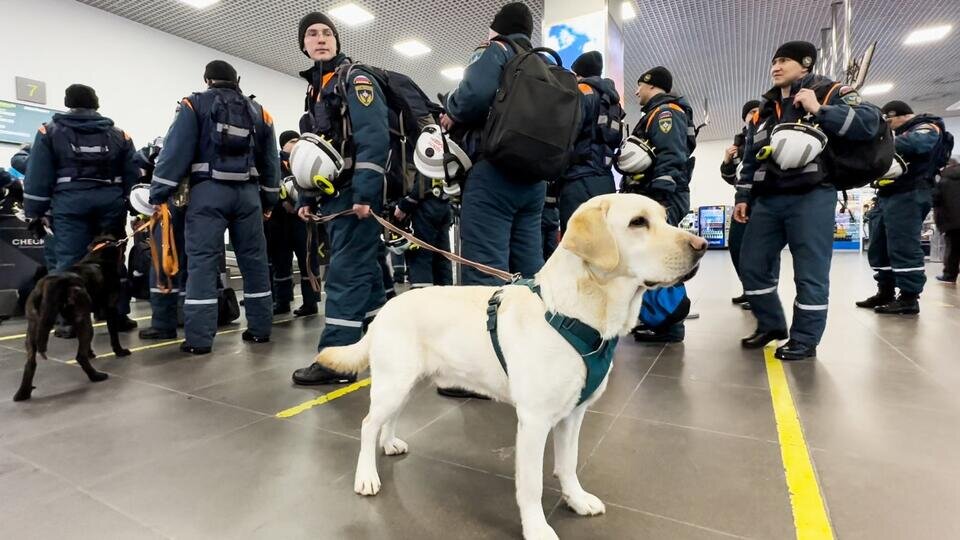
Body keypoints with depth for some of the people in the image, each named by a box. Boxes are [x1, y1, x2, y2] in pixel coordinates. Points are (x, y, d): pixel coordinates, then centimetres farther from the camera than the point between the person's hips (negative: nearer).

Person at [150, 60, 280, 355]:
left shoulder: (195, 104, 6)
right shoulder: (258, 111, 17)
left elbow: (176, 151, -4)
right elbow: (271, 161, 18)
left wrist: (158, 195, -2)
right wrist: (268, 200, 23)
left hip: (209, 191, -3)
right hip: (248, 192, 4)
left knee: (202, 261, -4)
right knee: (254, 259, 9)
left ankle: (199, 338, -5)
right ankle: (260, 328, 14)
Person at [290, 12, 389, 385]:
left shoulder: (355, 80, -3)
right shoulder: (313, 91, 23)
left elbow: (374, 139, -17)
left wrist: (364, 194, -25)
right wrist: (306, 198, 14)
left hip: (357, 192, -9)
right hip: (333, 196, 9)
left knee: (345, 272, -10)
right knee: (363, 269, 11)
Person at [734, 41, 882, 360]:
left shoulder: (830, 93, 5)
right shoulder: (764, 110, 21)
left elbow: (870, 122, -10)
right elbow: (750, 159, 21)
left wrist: (819, 111, -15)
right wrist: (743, 196, 14)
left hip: (811, 198, -6)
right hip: (767, 200, 6)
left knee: (810, 272, -3)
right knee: (751, 264, 5)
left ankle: (805, 339, 8)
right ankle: (771, 325, 22)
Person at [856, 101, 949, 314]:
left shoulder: (927, 127, 1)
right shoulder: (903, 134, 29)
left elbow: (917, 144, -22)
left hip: (908, 195, -9)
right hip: (888, 196, 9)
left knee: (903, 248, -11)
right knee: (879, 247, 8)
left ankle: (909, 298, -8)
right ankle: (886, 292, 15)